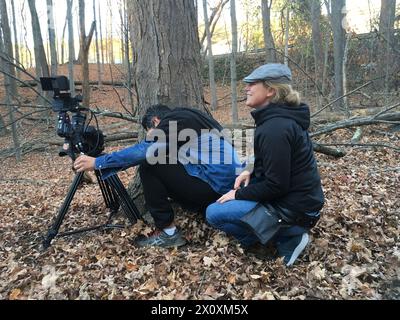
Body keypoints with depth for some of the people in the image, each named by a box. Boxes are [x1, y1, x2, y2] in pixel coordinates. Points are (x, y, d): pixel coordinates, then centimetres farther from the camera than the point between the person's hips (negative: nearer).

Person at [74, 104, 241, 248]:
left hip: (214, 184, -10)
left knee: (148, 168, -7)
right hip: (226, 184, 10)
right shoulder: (186, 117, 19)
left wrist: (97, 163, -7)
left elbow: (142, 151, -14)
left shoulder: (175, 121, -8)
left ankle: (169, 233, 1)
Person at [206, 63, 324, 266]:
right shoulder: (283, 117, 6)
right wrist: (252, 173, 5)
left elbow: (276, 185, -24)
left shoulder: (275, 128, -25)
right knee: (237, 192, 23)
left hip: (292, 207, -10)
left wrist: (239, 194, -11)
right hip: (297, 195, 10)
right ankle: (287, 234, 13)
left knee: (213, 213, -8)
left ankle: (286, 240, -2)